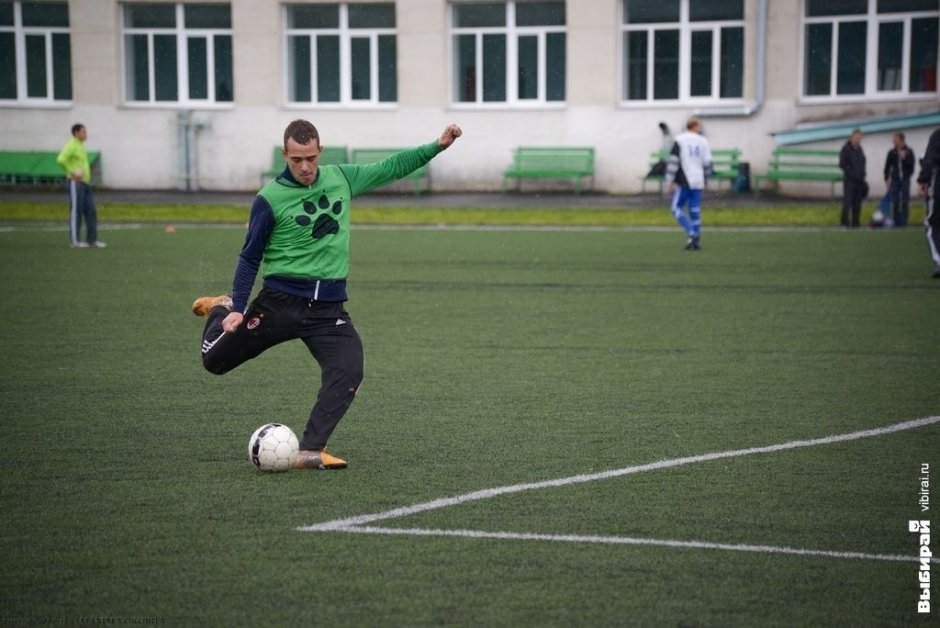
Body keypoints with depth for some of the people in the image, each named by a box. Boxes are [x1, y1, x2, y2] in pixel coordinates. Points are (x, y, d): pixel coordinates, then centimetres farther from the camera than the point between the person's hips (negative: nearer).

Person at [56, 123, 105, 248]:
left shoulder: (81, 145, 18)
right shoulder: (71, 145, -10)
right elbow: (61, 159, -24)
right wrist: (73, 172, -21)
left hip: (85, 183, 9)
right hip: (76, 182, -9)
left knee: (90, 211, 6)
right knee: (76, 211, -5)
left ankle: (92, 240, 9)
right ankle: (75, 241, -1)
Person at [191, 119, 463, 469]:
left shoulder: (341, 179, 5)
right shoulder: (270, 198, -8)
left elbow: (391, 168, 17)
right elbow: (250, 257, -1)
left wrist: (437, 146, 12)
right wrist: (238, 308, -10)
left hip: (328, 308, 2)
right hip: (280, 301, -2)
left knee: (349, 372, -20)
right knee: (214, 361, 3)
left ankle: (310, 450, -14)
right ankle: (222, 309, 36)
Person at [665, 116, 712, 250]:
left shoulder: (679, 140, -3)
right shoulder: (703, 141, 7)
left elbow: (673, 162, -8)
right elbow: (707, 163, 11)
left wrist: (669, 181, -4)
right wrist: (704, 177, 26)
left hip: (684, 182, -4)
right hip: (698, 182, 4)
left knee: (677, 208, 1)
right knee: (695, 211, 8)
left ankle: (692, 234, -16)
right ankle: (697, 241, 6)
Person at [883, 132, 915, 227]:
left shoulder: (909, 152, 0)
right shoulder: (892, 153, 5)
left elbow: (911, 164, -3)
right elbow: (887, 167, 10)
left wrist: (904, 158, -17)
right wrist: (887, 179, 5)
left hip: (905, 180, -1)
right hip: (895, 180, 1)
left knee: (905, 202, -1)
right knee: (895, 202, -1)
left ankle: (904, 222, 3)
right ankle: (896, 221, 3)